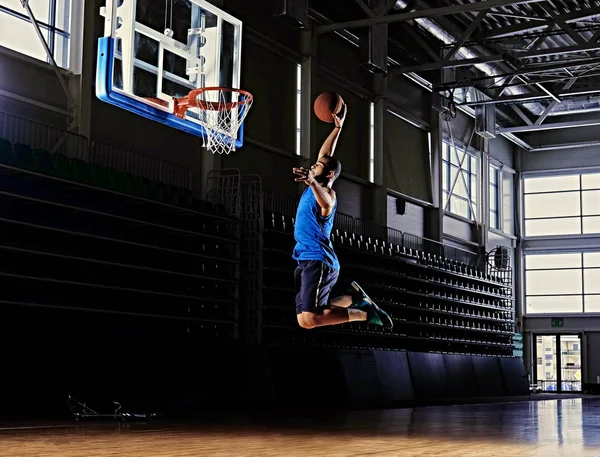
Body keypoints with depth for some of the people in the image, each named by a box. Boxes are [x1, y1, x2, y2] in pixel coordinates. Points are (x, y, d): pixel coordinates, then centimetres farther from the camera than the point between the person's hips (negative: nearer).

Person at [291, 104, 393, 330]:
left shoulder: (328, 192, -8)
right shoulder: (314, 188, 18)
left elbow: (326, 204, -34)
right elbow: (325, 155, 29)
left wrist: (311, 181, -53)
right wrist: (337, 127, 28)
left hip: (318, 262, -9)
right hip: (306, 261, 9)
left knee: (308, 319, -22)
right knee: (306, 318, 5)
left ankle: (365, 313, -6)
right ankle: (354, 297, 18)